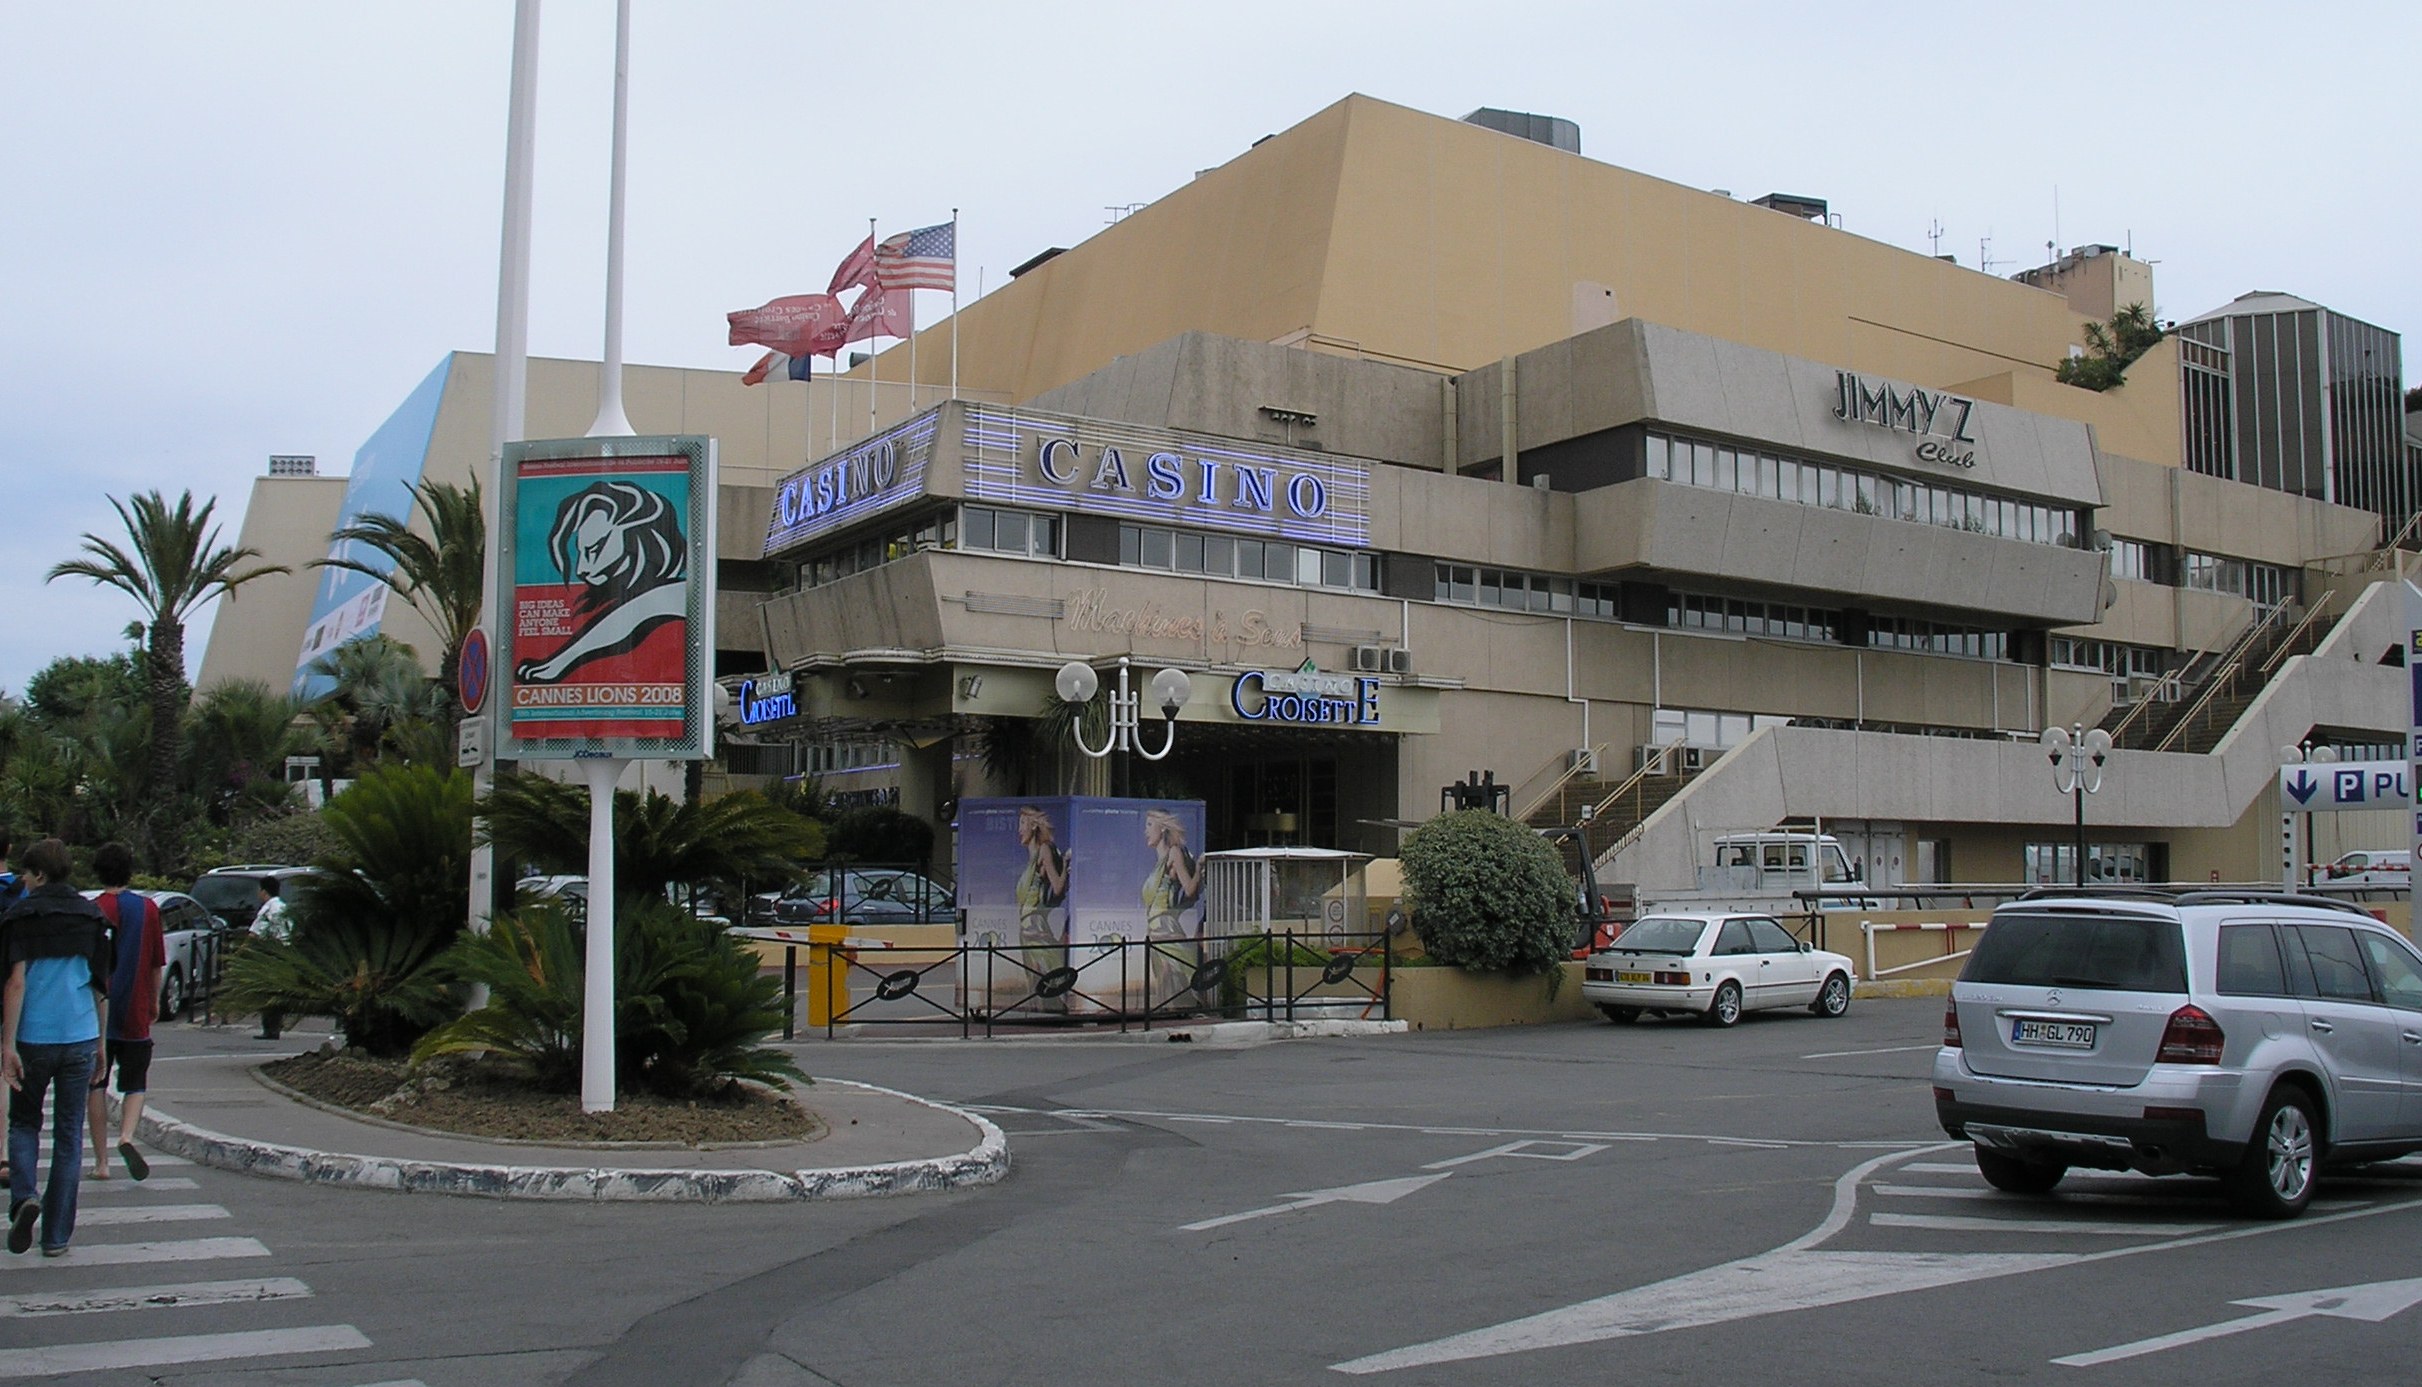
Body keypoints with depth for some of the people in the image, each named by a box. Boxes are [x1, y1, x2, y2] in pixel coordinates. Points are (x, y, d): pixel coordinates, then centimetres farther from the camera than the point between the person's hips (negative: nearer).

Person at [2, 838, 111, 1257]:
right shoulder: (90, 916, 7)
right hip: (80, 1037, 2)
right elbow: (101, 987, 9)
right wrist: (101, 1044, 16)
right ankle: (57, 1234, 9)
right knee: (69, 1134, 7)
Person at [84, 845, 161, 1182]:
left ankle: (101, 1161, 10)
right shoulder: (148, 908, 1)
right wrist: (154, 1002, 20)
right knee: (135, 1084, 9)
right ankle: (127, 1135, -18)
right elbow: (158, 964, 7)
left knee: (96, 1087, 9)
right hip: (135, 1015, 1)